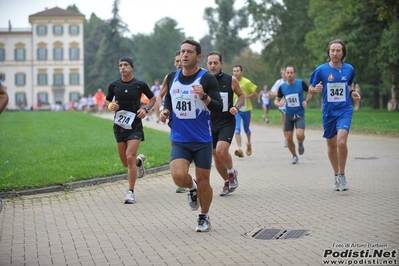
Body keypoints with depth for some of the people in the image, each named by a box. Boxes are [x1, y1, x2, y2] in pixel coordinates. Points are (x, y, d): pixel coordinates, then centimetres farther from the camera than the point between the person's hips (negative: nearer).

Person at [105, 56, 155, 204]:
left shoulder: (140, 85, -5)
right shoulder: (114, 85, 1)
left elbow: (152, 98, 10)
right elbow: (107, 100, 15)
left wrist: (145, 109, -8)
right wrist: (111, 106, -7)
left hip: (135, 126, -3)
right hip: (119, 125, 4)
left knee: (130, 157, -17)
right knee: (125, 162, 10)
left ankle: (131, 192, -7)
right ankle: (139, 161, 47)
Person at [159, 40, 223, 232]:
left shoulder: (207, 79, -9)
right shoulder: (172, 78, 5)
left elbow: (219, 108, -12)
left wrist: (204, 96, -29)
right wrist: (165, 111, 1)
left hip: (202, 140, -2)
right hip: (179, 139, 2)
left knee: (203, 182, 5)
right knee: (178, 176, -18)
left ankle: (204, 217, 29)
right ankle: (192, 188, 19)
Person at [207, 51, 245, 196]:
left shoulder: (231, 80, -4)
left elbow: (241, 95, 10)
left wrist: (236, 107, -8)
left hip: (227, 122, -3)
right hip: (210, 123, 3)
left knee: (221, 150, -22)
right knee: (216, 156, 9)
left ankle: (232, 173, 7)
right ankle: (227, 182, 31)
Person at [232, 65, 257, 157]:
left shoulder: (247, 82, -9)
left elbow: (255, 94, -4)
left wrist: (245, 96, -19)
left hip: (246, 109, -1)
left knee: (246, 129, 15)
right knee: (237, 129, -17)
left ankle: (249, 144, 45)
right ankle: (240, 149, -23)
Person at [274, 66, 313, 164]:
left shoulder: (301, 83, -7)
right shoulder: (282, 87, -1)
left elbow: (310, 92, 8)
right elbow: (277, 100, 10)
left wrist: (306, 101, -8)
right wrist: (278, 103, -13)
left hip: (300, 114, -2)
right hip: (288, 115, 3)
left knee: (300, 135, -22)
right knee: (289, 138, 1)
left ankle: (300, 144, 13)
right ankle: (294, 156, 24)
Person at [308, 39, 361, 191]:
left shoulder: (349, 69, 0)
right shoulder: (321, 69, -5)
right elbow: (311, 89, 1)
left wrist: (352, 93, -1)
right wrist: (316, 89, -21)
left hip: (345, 111, -1)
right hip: (328, 112, 1)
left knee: (341, 142, -19)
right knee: (331, 145, 11)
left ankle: (342, 176, -3)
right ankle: (336, 175, 31)